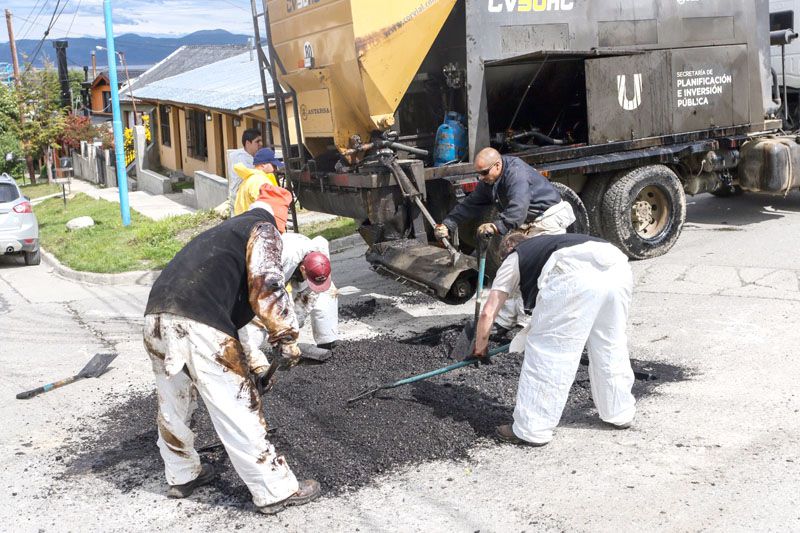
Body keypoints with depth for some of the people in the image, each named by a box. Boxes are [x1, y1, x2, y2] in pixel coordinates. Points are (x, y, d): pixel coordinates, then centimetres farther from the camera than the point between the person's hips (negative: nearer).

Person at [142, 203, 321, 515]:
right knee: (238, 410, 2)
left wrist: (248, 362, 45)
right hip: (199, 324, -8)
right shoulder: (263, 229, 12)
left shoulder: (221, 233, 35)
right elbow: (266, 285, -7)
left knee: (172, 407, 24)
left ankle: (182, 476, 42)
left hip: (156, 316, 8)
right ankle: (276, 491, 13)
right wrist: (287, 338, 3)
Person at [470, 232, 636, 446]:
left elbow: (488, 313, 24)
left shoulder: (514, 258, 29)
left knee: (547, 349, 4)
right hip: (618, 266, 7)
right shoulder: (546, 242, 45)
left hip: (576, 274, -6)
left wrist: (480, 346, 40)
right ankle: (619, 413, 39)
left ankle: (532, 430, 11)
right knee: (610, 344, 24)